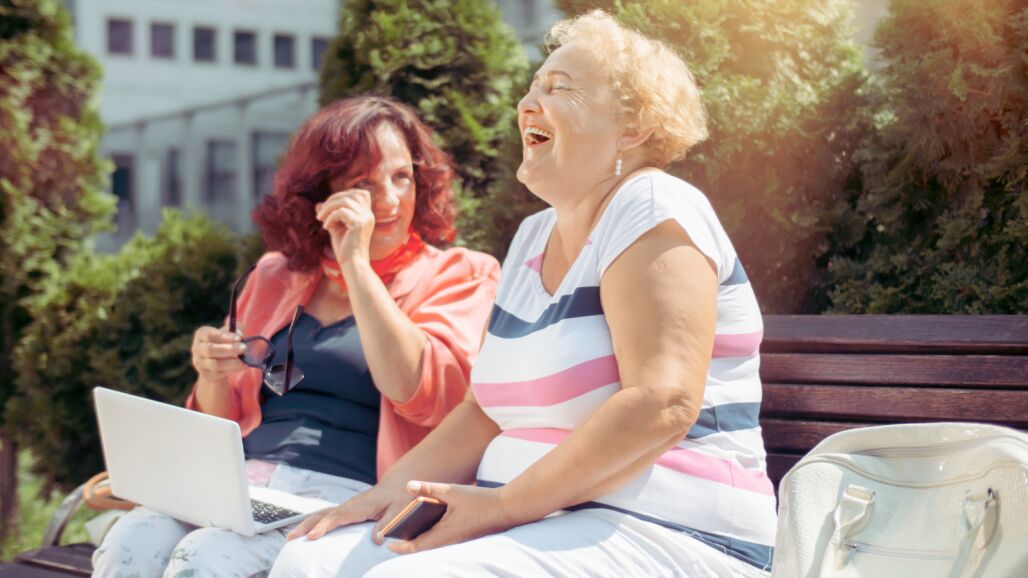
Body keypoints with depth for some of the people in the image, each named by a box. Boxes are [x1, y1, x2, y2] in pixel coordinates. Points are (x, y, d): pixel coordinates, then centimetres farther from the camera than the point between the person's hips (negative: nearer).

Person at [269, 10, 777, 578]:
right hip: (530, 527, 8)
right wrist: (390, 491, 0)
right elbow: (491, 408, 16)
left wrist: (503, 503, -21)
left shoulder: (653, 211, -10)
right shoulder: (534, 237, 16)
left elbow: (661, 406, -22)